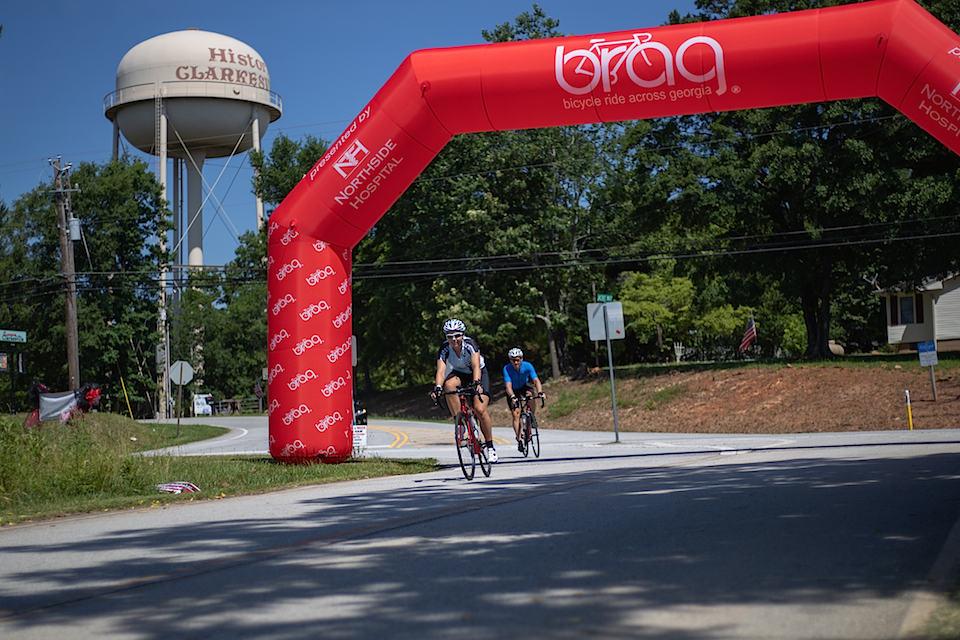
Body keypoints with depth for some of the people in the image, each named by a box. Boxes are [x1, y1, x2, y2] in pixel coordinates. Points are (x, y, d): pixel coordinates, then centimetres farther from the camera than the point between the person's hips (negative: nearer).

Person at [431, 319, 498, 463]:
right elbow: (441, 370, -31)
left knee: (480, 409, -19)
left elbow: (476, 366, -40)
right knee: (449, 384, -34)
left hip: (479, 374, -2)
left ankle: (489, 445, -2)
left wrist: (476, 383, -57)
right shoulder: (444, 349, -21)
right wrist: (438, 388, -49)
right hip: (459, 374, 3)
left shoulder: (470, 344, -28)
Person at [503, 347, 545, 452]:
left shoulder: (527, 366, -25)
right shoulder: (507, 368, -29)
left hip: (524, 387, 1)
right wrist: (512, 397, -56)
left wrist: (540, 392, -51)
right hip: (513, 391, -1)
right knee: (516, 414, -14)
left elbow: (536, 380, -33)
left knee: (531, 394, -32)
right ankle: (519, 439, -7)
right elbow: (508, 385, -38)